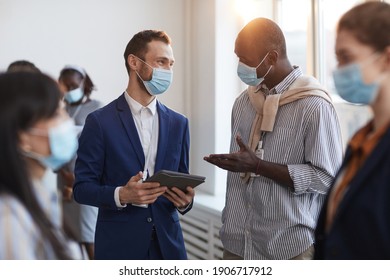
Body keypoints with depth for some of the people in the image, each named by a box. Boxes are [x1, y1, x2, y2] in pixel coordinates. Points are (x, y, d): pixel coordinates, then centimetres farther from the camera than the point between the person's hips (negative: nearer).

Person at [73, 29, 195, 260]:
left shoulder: (178, 123, 7)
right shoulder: (100, 121, -5)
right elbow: (82, 187, -6)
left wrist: (185, 200, -11)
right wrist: (121, 195, -23)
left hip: (167, 243, 4)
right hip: (119, 244, -4)